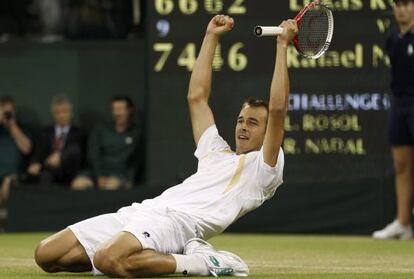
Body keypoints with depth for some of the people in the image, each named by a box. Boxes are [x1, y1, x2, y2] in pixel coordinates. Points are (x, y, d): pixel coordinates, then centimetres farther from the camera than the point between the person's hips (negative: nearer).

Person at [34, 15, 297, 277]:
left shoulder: (262, 168, 10)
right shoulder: (217, 153, 33)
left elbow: (277, 109, -2)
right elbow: (197, 97, 39)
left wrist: (283, 44, 2)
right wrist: (212, 37, 38)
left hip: (181, 220, -9)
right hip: (142, 210, 9)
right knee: (45, 255, -5)